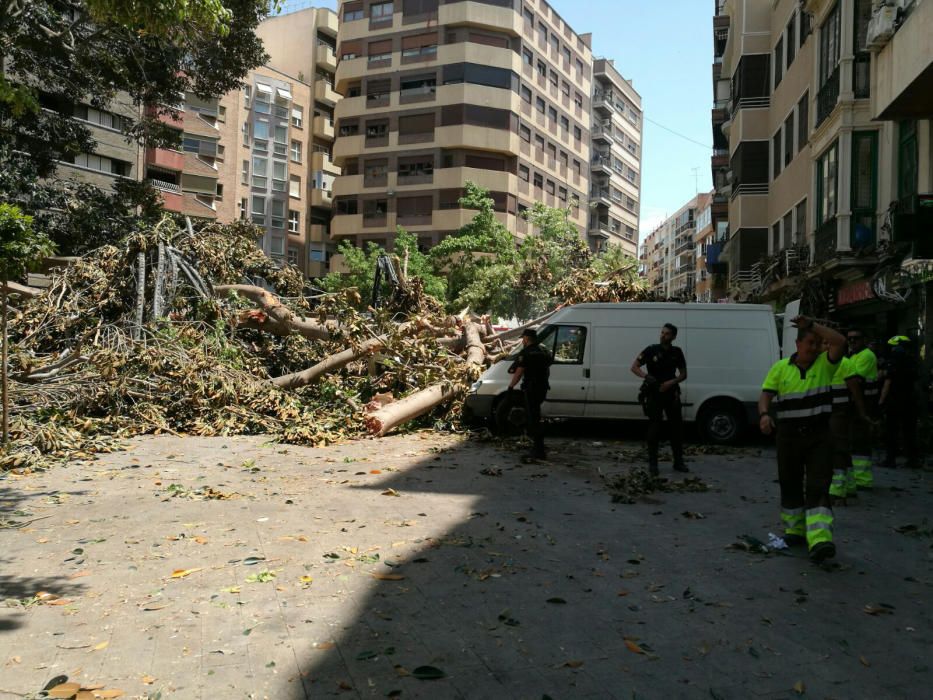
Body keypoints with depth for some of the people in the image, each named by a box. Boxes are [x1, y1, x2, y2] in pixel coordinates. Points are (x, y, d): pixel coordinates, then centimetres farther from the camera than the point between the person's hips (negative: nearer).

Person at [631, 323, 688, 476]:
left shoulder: (677, 352, 4)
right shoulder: (651, 350, -5)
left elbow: (683, 374, 9)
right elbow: (634, 367, -5)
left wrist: (671, 382, -11)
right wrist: (646, 376, -24)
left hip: (671, 393, 3)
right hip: (654, 394, -3)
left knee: (677, 427, 7)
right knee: (654, 427, -4)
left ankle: (678, 462, 19)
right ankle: (652, 463, 3)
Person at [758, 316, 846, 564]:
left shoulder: (824, 364, 1)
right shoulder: (780, 368, 5)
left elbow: (840, 341, -17)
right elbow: (765, 395, -1)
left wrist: (812, 324, -17)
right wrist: (764, 414, -21)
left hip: (819, 434, -2)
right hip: (788, 434, 2)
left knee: (818, 487, -11)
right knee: (790, 485, 12)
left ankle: (819, 540, -20)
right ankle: (794, 531, 29)